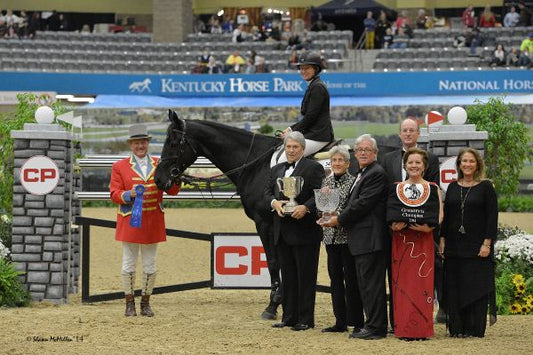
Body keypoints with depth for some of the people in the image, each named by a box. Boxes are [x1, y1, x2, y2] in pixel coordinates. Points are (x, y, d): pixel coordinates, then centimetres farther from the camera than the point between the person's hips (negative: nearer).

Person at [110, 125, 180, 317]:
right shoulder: (119, 167, 1)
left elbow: (173, 191, 3)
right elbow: (114, 194, -3)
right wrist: (129, 195, -23)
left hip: (152, 222, 2)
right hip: (130, 222, -2)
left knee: (150, 265, 7)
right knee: (129, 264, 4)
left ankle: (146, 303, 18)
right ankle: (130, 303, 13)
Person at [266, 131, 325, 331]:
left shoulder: (313, 168, -3)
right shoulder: (277, 170, 17)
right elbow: (267, 193, 11)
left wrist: (306, 207, -26)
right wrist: (274, 202, -10)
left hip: (304, 230, -7)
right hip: (282, 232, 7)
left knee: (305, 276, -2)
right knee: (287, 276, 11)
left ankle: (305, 319, 0)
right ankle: (289, 317, 17)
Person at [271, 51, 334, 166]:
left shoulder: (318, 87, -13)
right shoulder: (312, 86, 19)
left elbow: (310, 117, -18)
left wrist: (292, 131, -10)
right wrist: (291, 129, 11)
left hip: (317, 137, -10)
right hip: (309, 134, 10)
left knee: (283, 160, -18)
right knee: (276, 156, 4)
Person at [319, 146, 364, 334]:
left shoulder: (353, 181, -6)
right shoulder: (326, 182, 12)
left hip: (348, 236, -6)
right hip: (331, 236, 6)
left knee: (351, 278, -4)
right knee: (335, 278, 8)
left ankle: (357, 322, 1)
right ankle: (340, 322, 13)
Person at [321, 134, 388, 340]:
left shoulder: (376, 174, -13)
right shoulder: (362, 174, 20)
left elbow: (362, 204, -18)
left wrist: (339, 220, -8)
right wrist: (340, 217, 7)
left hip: (369, 237, -11)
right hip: (362, 240, 11)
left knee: (371, 282, -8)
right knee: (366, 283, 13)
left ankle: (376, 327, -6)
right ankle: (373, 325, 18)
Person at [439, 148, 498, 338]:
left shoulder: (486, 187, -1)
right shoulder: (453, 187, 11)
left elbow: (492, 217, -5)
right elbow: (446, 215, 13)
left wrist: (487, 243, -13)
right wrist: (442, 240, 4)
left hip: (477, 246, -4)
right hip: (455, 246, 4)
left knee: (476, 286, -3)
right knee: (455, 288, 3)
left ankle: (475, 329, 1)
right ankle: (457, 328, 8)